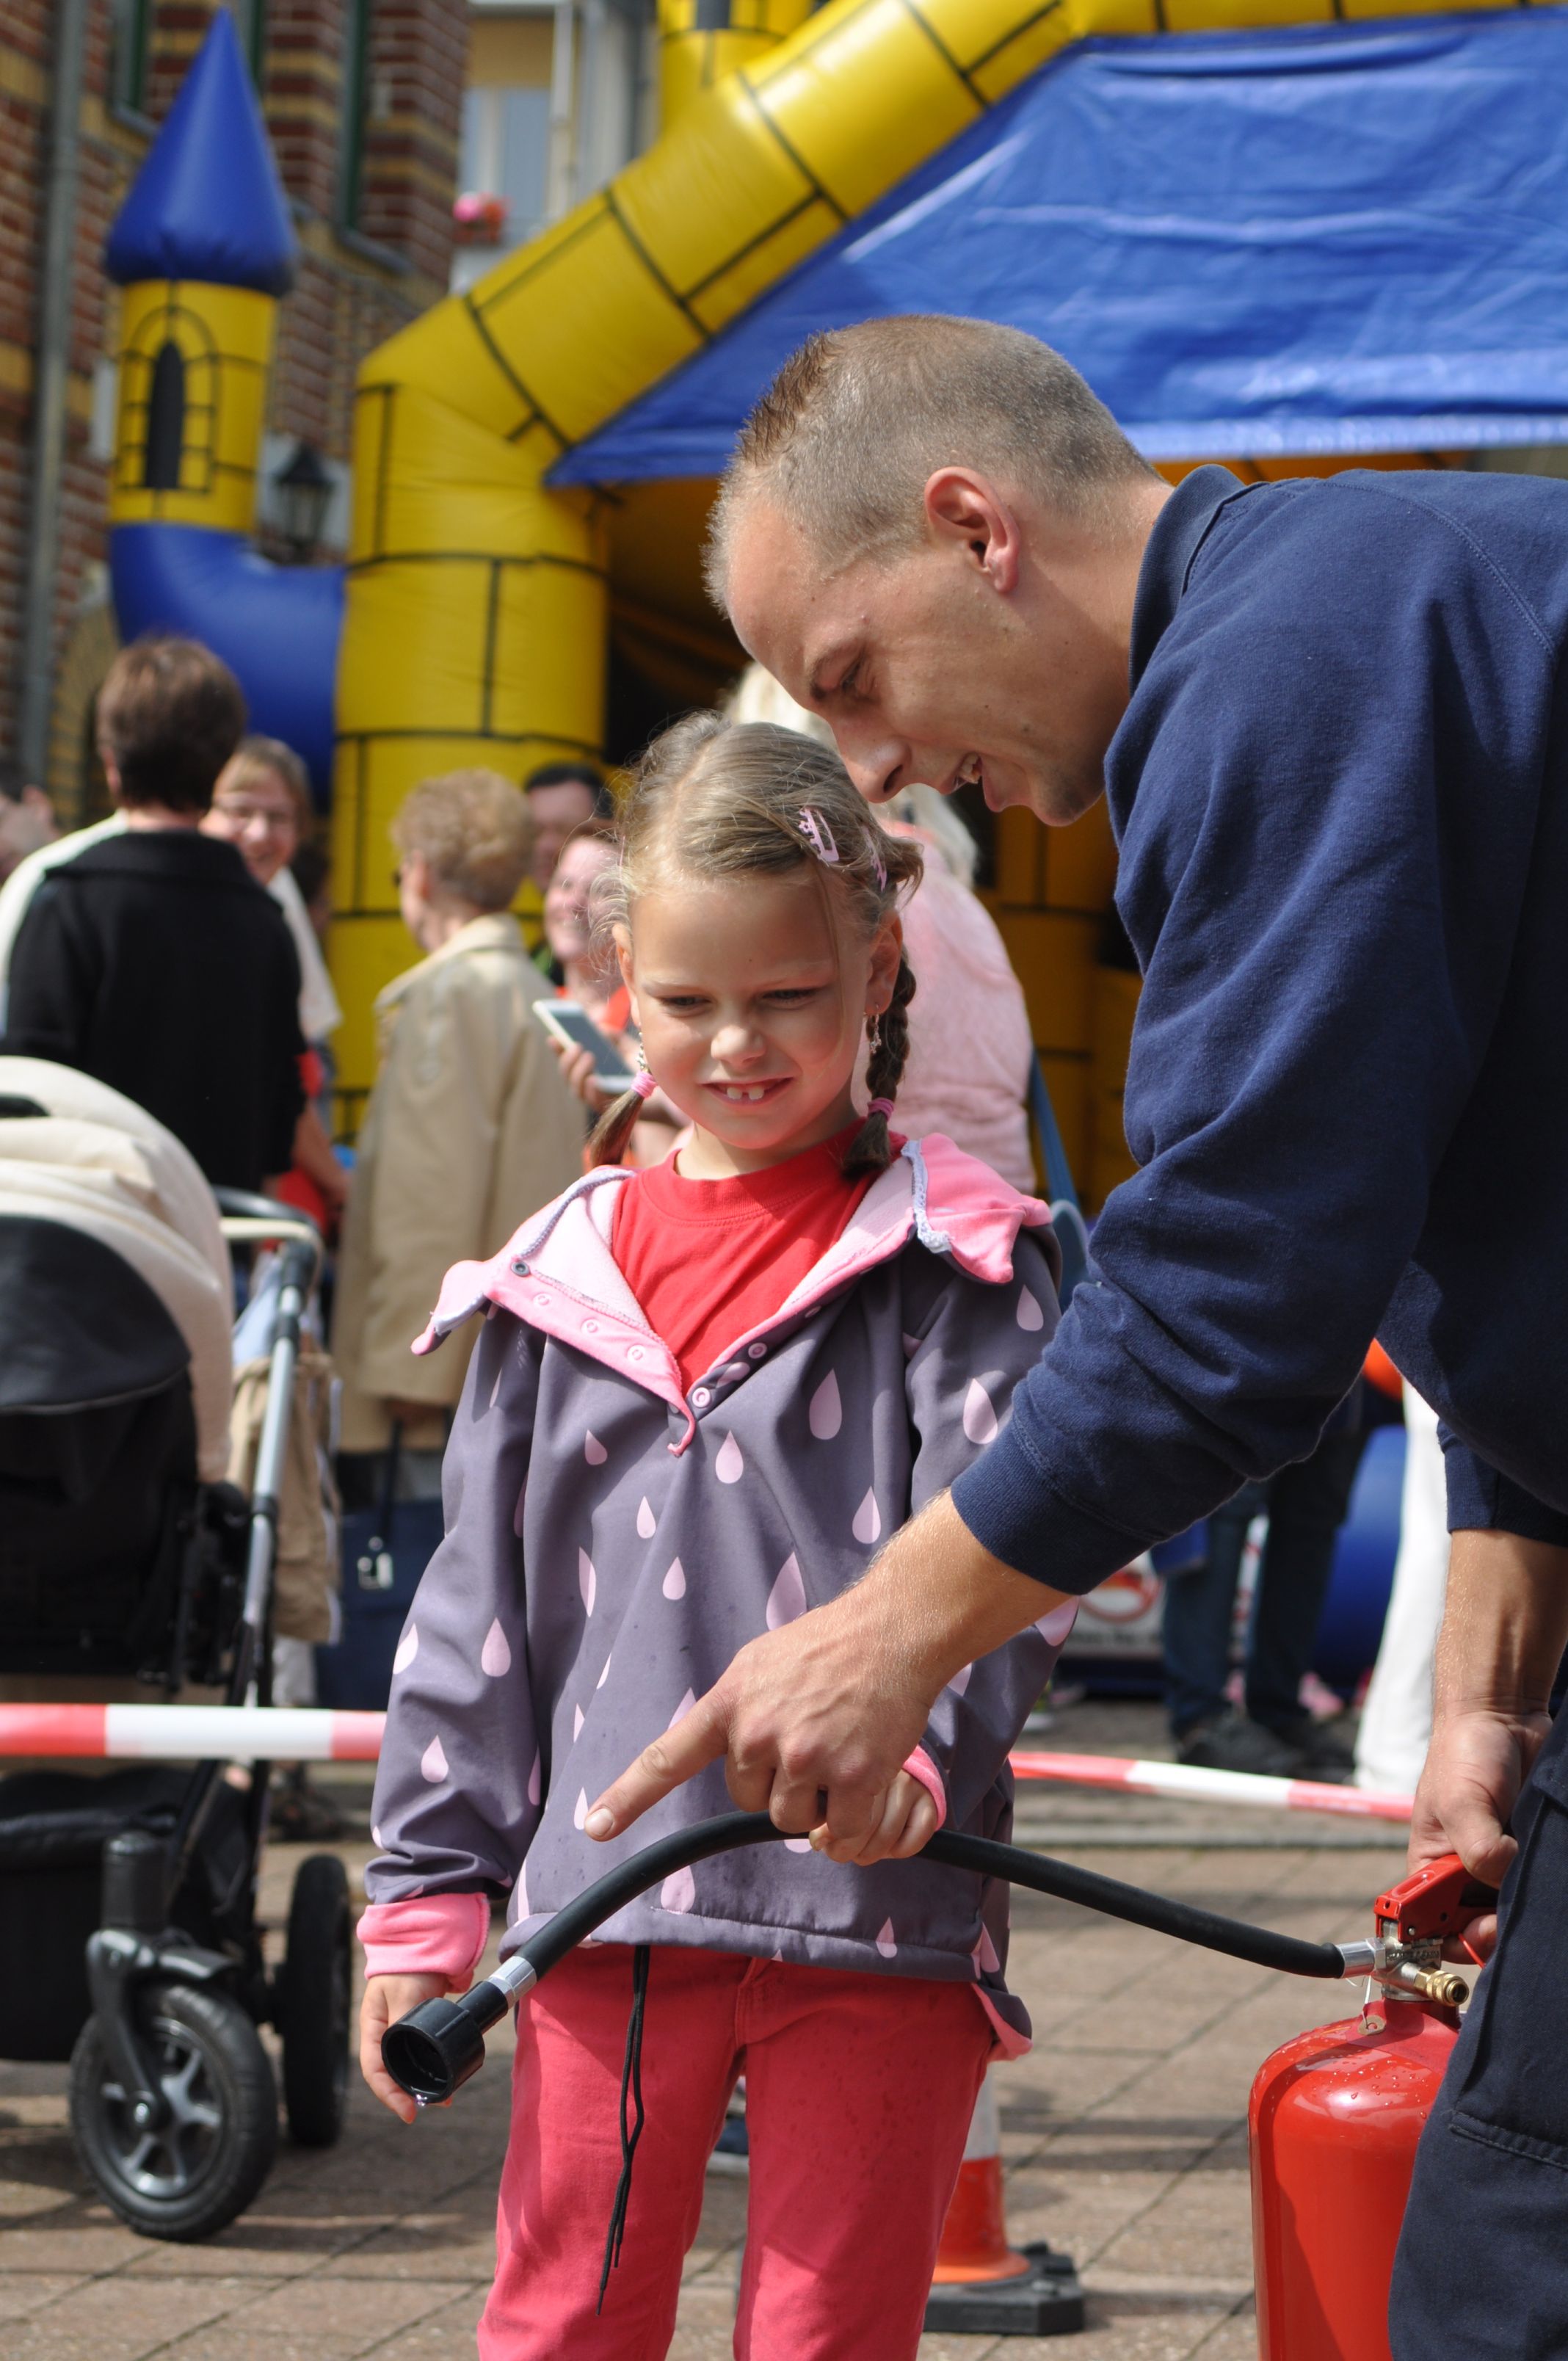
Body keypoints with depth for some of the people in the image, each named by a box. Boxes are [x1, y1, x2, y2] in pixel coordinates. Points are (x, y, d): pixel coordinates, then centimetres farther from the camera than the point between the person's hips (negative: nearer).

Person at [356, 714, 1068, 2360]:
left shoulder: (955, 1263, -1)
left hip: (874, 1912, -3)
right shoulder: (564, 1273, 10)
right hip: (606, 1901, 3)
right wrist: (427, 1889, 9)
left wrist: (918, 1743, -31)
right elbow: (478, 1605, 12)